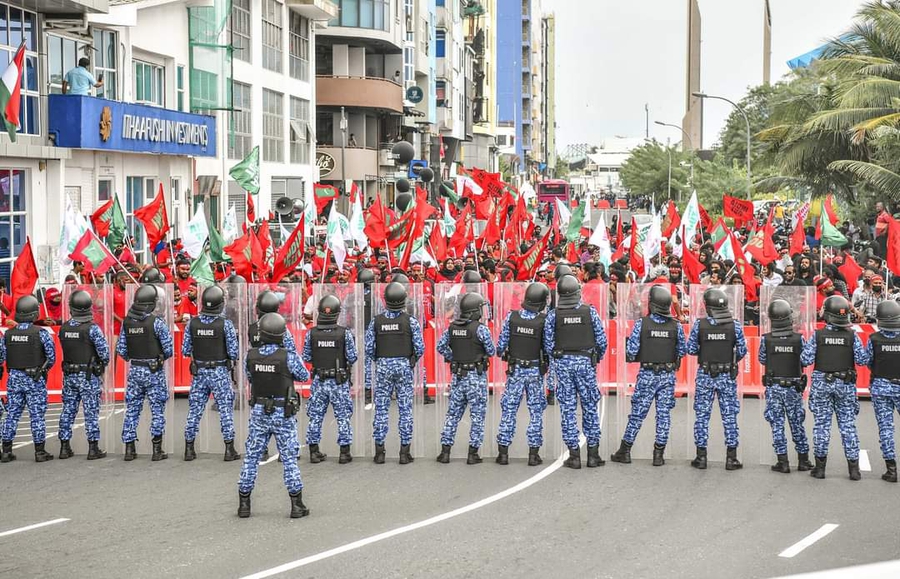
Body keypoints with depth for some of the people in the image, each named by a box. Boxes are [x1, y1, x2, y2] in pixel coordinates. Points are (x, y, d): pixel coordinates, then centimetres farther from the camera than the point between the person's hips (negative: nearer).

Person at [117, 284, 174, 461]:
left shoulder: (127, 322, 0)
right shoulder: (156, 322, -14)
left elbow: (121, 349, 3)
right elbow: (169, 348, -13)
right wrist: (163, 357, 9)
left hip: (134, 370, 4)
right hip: (154, 371, -4)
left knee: (132, 409, 12)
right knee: (158, 409, 5)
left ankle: (129, 449, 13)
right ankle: (157, 450, 5)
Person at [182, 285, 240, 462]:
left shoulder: (192, 323, -5)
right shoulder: (225, 324, -13)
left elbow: (185, 351, -1)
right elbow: (233, 352, -12)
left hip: (199, 372, 3)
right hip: (220, 373, -3)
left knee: (195, 410, 10)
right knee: (225, 410, 5)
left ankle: (189, 449, 13)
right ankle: (229, 450, 5)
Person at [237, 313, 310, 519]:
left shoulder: (251, 356, -6)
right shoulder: (288, 356, -15)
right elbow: (304, 376, 1)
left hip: (258, 412, 2)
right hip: (283, 415, -2)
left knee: (251, 458, 11)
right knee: (289, 459, 5)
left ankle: (244, 504, 13)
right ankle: (297, 505, 6)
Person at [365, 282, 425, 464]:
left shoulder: (376, 321, -2)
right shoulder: (410, 321, -6)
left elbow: (369, 348, -1)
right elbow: (420, 347, -6)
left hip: (383, 367, 1)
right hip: (404, 367, -1)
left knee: (381, 410, 6)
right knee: (405, 410, 4)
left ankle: (379, 452, 7)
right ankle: (404, 452, 4)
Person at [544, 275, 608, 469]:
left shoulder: (553, 315, -5)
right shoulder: (590, 312, -6)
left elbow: (548, 344, -3)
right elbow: (601, 340, -3)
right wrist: (597, 358, 16)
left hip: (563, 363, 0)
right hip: (585, 362, 0)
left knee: (567, 409, 5)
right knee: (590, 407, 9)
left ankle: (574, 455, 4)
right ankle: (593, 453, 9)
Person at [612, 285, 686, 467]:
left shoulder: (642, 323, -10)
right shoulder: (675, 326, -4)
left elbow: (632, 350, -10)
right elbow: (682, 351, 3)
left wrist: (632, 357, 12)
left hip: (647, 374, -1)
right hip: (668, 375, 1)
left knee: (637, 413, 6)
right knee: (664, 414, 6)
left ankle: (625, 451, 12)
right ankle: (659, 454, 6)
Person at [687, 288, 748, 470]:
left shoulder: (699, 325, -9)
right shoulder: (735, 325, -8)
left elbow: (691, 349, -4)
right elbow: (742, 351, -3)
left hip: (705, 375, 0)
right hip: (727, 375, 0)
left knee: (702, 415, 9)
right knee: (729, 416, 8)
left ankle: (701, 457, 11)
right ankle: (731, 458, 9)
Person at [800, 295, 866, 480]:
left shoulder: (817, 336, -8)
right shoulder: (852, 336, -7)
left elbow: (806, 360, -9)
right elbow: (862, 360, -6)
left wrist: (805, 347, 10)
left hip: (822, 383, -1)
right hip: (845, 384, 1)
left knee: (821, 424, 6)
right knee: (848, 424, 7)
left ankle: (820, 467, 9)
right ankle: (854, 468, 6)